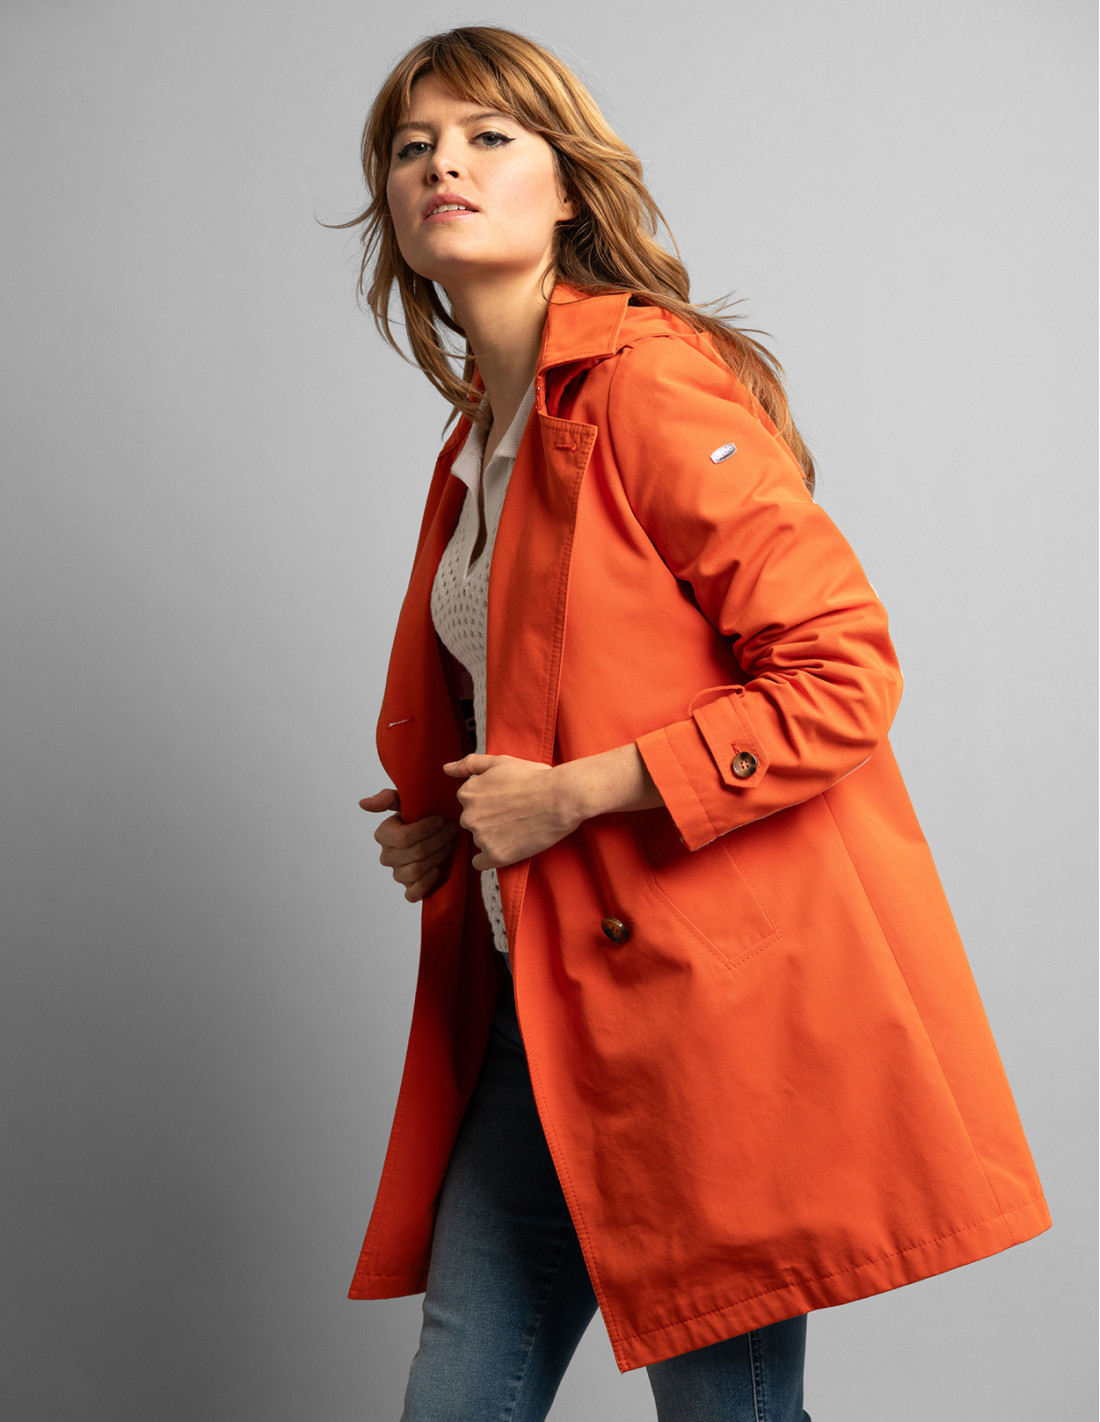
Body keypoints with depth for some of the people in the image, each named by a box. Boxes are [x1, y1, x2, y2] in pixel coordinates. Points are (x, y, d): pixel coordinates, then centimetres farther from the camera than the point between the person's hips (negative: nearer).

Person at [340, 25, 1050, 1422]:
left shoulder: (651, 382, -13)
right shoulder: (476, 439, 14)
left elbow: (843, 674, -19)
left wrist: (572, 794, -17)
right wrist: (439, 821, 13)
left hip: (710, 985, -8)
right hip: (545, 994, 8)